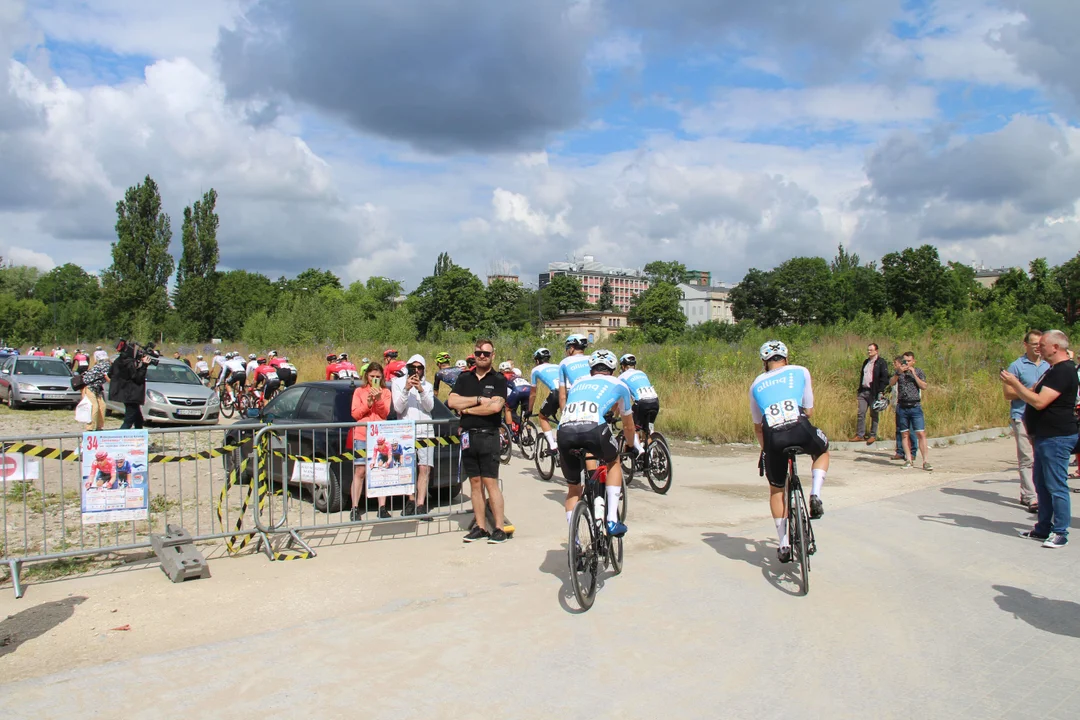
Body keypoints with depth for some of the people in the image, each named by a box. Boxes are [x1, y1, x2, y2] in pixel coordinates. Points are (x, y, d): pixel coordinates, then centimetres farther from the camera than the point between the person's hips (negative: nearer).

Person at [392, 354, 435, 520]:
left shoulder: (427, 386, 14)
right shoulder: (398, 383, 7)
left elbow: (429, 407, 0)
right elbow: (398, 408, -4)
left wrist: (421, 391, -15)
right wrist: (406, 389, -16)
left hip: (425, 431, 1)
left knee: (424, 468, -8)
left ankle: (420, 505, -9)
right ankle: (411, 501, 18)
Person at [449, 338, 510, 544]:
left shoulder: (498, 380, -1)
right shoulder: (464, 378, 12)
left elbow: (495, 406, -16)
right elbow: (452, 402, -2)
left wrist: (467, 409, -6)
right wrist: (478, 399, -11)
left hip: (488, 436, -4)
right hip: (468, 436, 5)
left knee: (490, 482, -6)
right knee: (475, 483, 8)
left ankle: (499, 528, -1)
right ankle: (480, 527, 15)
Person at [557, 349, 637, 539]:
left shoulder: (577, 383, 35)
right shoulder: (618, 385, 28)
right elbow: (628, 426, 40)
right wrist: (630, 447, 59)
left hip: (564, 431, 3)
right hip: (593, 429, -3)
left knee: (573, 488, 24)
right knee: (613, 462, 30)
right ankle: (612, 521, 20)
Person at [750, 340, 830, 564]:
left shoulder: (756, 384, 25)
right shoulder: (800, 372, 18)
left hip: (773, 438, 2)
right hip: (800, 431, -1)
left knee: (776, 490, 24)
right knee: (822, 451, 35)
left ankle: (784, 544, 22)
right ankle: (815, 495, 13)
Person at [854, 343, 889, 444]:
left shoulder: (881, 362, -5)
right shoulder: (866, 362, 17)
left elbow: (884, 378, -10)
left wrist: (881, 391, -17)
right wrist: (860, 389, 16)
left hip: (874, 393, -6)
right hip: (863, 391, 6)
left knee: (874, 415, 3)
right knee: (861, 414, 3)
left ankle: (873, 436, 11)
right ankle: (860, 435, 7)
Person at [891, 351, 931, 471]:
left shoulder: (918, 371, 7)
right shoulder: (899, 372, 11)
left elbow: (924, 386, -5)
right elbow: (891, 383, -4)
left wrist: (914, 374, -12)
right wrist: (899, 373, -17)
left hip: (915, 406, -2)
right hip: (902, 407, 2)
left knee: (921, 434, -8)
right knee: (905, 434, 4)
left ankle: (926, 462, -8)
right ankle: (909, 460, 9)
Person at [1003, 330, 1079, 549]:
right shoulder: (1053, 370, 17)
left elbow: (1039, 402, -24)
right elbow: (1033, 394, 20)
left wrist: (1014, 383, -17)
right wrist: (1015, 384, 6)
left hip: (1056, 438, -11)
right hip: (1044, 436, 11)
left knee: (1056, 486, -4)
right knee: (1041, 483, 15)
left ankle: (1060, 533, 4)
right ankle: (1044, 528, 23)